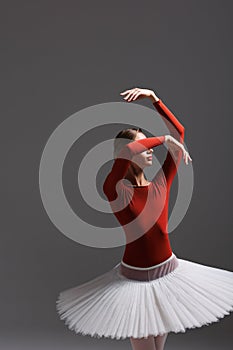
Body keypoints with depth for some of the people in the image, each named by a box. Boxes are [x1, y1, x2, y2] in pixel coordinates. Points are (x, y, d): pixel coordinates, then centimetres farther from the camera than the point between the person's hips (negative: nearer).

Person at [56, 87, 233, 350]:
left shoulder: (161, 183, -3)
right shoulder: (114, 190, -16)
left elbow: (178, 131, -2)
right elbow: (125, 151, -37)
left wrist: (153, 97, -5)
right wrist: (165, 140, -25)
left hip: (169, 272, 5)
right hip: (135, 279, -5)